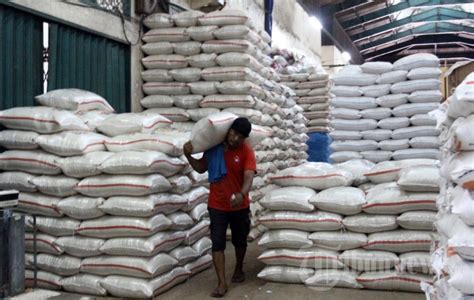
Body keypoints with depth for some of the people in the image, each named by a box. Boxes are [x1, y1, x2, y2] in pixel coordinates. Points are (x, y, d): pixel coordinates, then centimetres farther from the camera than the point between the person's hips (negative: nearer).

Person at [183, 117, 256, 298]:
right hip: (217, 205, 1)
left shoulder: (247, 152, -15)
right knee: (217, 243, -4)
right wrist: (188, 156, -10)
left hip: (239, 206, -1)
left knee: (239, 241, 17)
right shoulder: (214, 146, -5)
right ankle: (222, 283, 2)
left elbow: (249, 177, -30)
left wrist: (241, 194, -49)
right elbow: (201, 168, 7)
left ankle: (239, 269, 42)